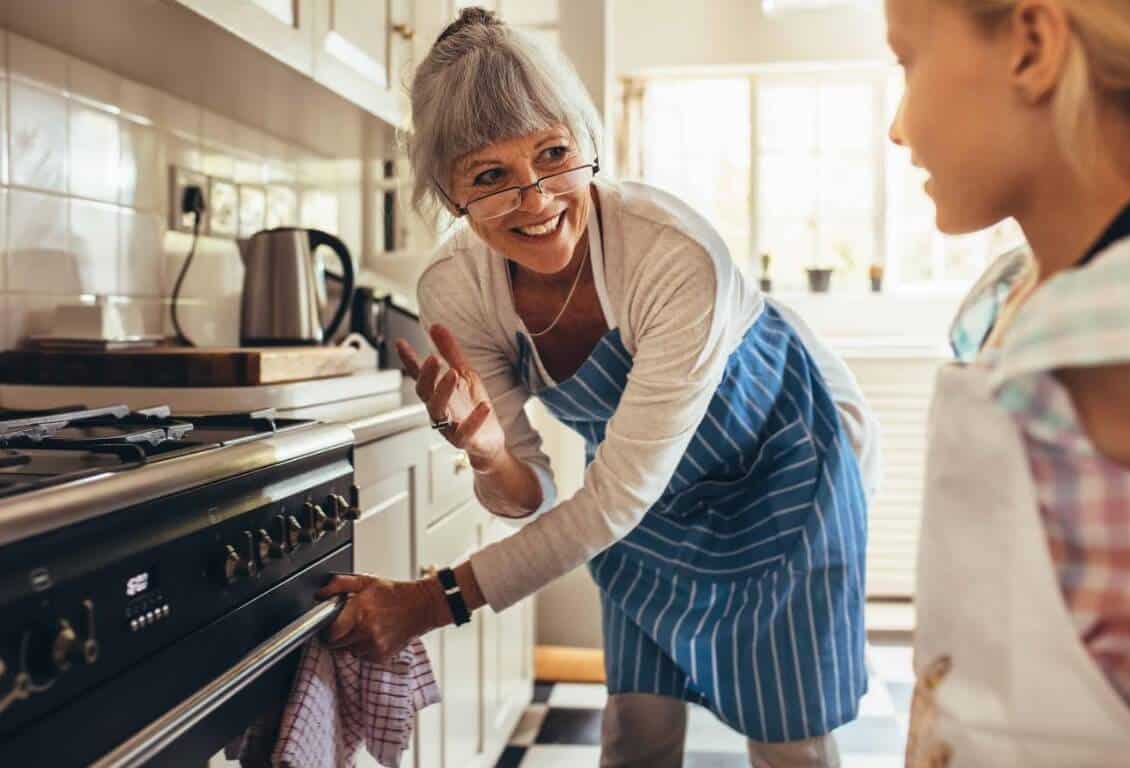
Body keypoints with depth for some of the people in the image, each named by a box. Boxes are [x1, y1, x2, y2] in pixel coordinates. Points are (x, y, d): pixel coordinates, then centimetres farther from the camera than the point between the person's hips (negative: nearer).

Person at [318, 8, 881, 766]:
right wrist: (490, 454, -37)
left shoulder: (676, 257, -37)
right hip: (654, 497, 4)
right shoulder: (455, 286, -22)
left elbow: (615, 501, -32)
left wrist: (436, 601, -32)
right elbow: (533, 498, -13)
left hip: (782, 467, -3)